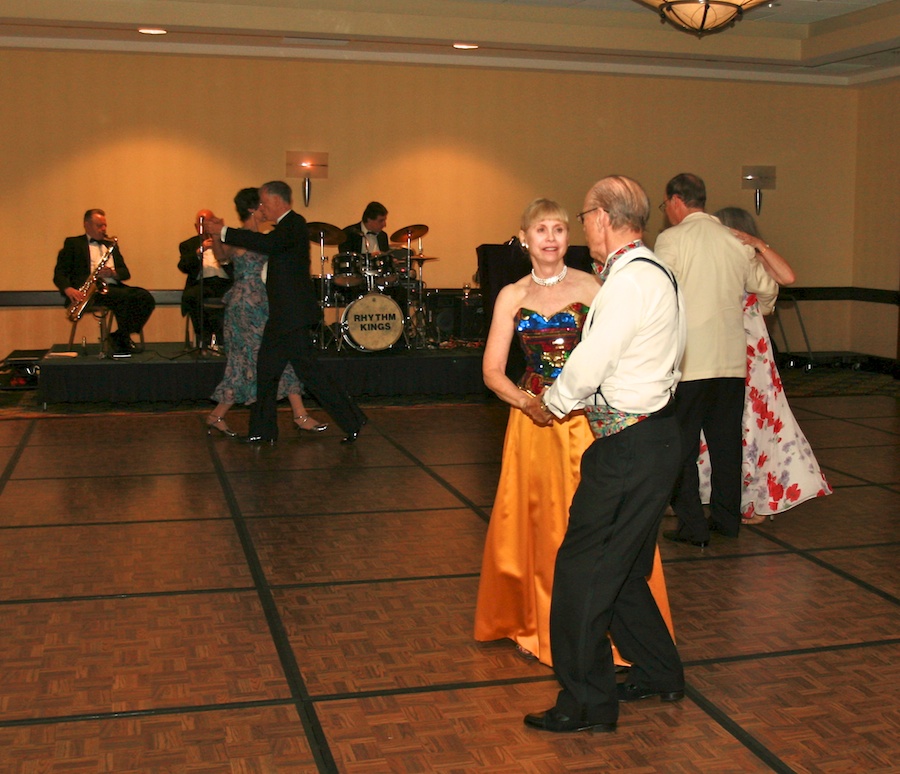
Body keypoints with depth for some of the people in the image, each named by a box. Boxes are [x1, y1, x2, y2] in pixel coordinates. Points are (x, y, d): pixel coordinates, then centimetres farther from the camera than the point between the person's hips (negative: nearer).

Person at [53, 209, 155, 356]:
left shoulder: (111, 244, 27)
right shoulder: (73, 243, 12)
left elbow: (125, 273, 18)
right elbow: (59, 273, 3)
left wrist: (113, 273, -7)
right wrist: (68, 289, -19)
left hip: (113, 287, 5)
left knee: (146, 298, -22)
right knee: (124, 297, -33)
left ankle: (120, 336, -13)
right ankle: (123, 339, -18)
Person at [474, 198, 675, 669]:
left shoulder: (589, 286, 2)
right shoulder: (512, 297, 7)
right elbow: (492, 371, 3)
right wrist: (527, 401, -13)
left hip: (589, 420, -2)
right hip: (534, 424, 2)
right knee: (537, 525, 8)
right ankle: (536, 627, 25)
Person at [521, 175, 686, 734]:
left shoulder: (631, 280, -18)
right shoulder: (656, 274, 13)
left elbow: (590, 364, -18)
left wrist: (551, 404, 0)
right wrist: (582, 400, 14)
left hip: (630, 449, -10)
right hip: (652, 432, 10)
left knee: (584, 569, -2)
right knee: (622, 570, 19)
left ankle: (588, 704, 9)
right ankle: (660, 673, 32)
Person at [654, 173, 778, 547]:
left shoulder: (671, 239, -7)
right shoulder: (736, 241, 8)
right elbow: (767, 287, 14)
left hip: (688, 362, -5)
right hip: (732, 359, 5)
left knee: (682, 446, 3)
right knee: (726, 441, 15)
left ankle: (692, 526, 3)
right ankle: (727, 518, 23)